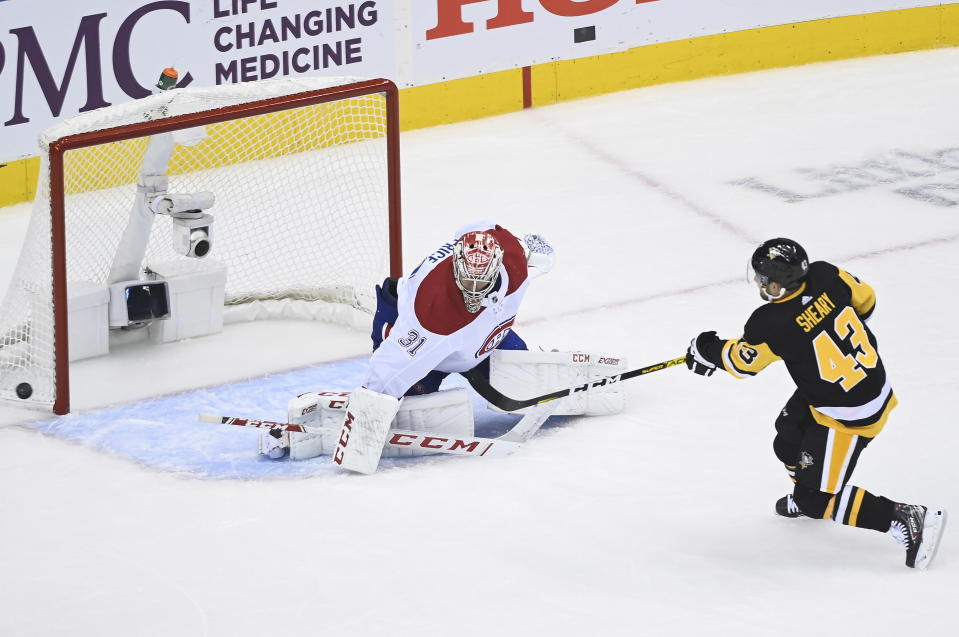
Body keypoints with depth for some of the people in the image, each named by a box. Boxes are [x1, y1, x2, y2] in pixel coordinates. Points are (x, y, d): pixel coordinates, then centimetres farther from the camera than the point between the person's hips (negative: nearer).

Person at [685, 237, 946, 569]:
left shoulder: (772, 324, -26)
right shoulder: (826, 276, -13)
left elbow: (740, 361, -6)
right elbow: (865, 299, 6)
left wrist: (706, 351, 14)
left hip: (849, 417, -8)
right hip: (874, 381, 8)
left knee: (817, 499, 2)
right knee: (789, 430, 28)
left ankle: (908, 520, -1)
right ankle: (807, 496, 52)